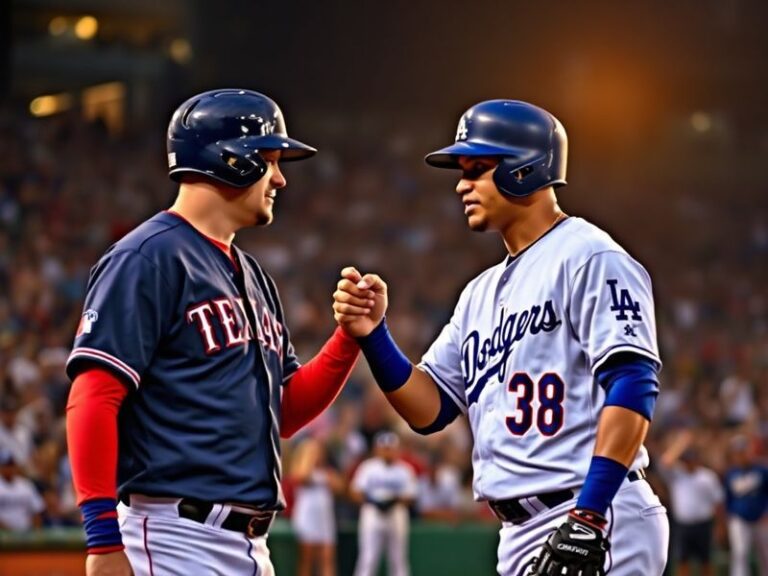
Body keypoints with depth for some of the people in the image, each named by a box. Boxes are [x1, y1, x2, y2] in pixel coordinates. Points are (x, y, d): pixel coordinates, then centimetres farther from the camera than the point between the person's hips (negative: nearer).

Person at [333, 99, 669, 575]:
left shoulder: (589, 258, -6)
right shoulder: (483, 292, 21)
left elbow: (632, 387, -16)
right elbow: (429, 409, 19)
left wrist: (589, 517, -23)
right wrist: (373, 334, 2)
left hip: (600, 524, -9)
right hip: (521, 534, 9)